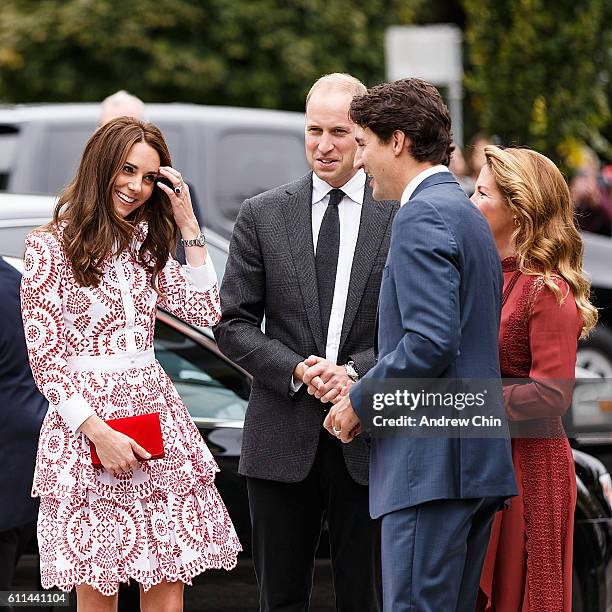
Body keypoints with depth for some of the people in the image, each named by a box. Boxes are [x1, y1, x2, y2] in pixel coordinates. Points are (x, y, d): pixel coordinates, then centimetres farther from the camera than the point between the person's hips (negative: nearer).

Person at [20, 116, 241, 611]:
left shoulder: (146, 246, 15)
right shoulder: (50, 247, -3)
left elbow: (206, 311, 6)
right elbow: (45, 358, -5)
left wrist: (188, 224, 3)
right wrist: (98, 432, -14)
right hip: (83, 423, -5)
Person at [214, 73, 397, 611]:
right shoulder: (262, 215, 6)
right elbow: (232, 324, 4)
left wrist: (356, 372, -13)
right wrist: (296, 370, -10)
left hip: (367, 441, -1)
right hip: (282, 439, 1)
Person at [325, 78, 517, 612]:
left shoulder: (423, 216, -11)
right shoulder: (468, 215, 21)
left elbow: (431, 341, -21)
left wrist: (360, 400, -8)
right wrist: (366, 390, 17)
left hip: (433, 461, -10)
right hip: (481, 462, 10)